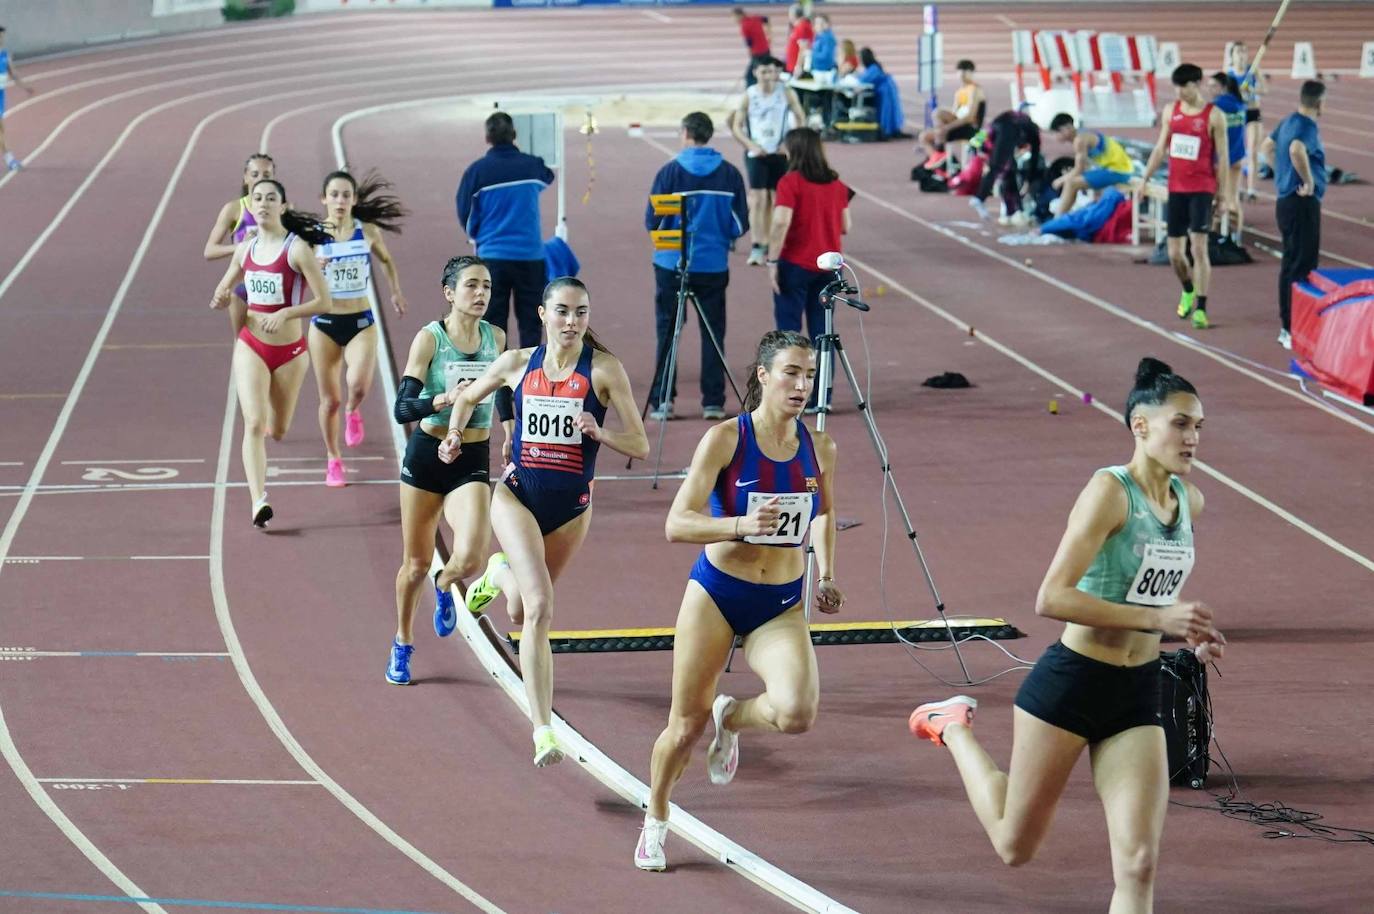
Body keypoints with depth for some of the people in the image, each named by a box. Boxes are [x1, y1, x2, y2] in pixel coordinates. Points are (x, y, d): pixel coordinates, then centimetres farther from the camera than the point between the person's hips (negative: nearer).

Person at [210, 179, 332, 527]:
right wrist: (221, 299, -4)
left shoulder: (297, 249, -11)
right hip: (251, 346, 2)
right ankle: (259, 500, -24)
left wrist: (286, 313, -25)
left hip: (289, 349, -2)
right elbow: (224, 289, 20)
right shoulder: (246, 249, 3)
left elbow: (324, 302, -12)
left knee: (278, 430, 13)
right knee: (254, 423, -16)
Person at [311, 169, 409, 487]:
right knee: (330, 400, 5)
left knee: (358, 385, -24)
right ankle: (333, 461, 25)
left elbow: (386, 260, 19)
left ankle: (353, 413, 12)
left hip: (361, 322, 0)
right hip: (325, 323, 0)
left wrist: (396, 292, 15)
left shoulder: (369, 231, -1)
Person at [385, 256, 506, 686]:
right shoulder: (429, 338, -11)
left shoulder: (496, 338, 1)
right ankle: (402, 645, 34)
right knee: (417, 563, 9)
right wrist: (445, 399, -36)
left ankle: (444, 587, 20)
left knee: (469, 559, -18)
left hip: (473, 461, 2)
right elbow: (403, 407, -19)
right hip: (427, 455, -2)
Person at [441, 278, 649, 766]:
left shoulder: (604, 369, -8)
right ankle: (542, 730, -18)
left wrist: (598, 432, -27)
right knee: (539, 607, -22)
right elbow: (468, 397, 18)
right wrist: (454, 434, -1)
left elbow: (639, 446, -9)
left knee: (522, 615, 20)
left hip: (571, 506, 1)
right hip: (517, 497, -1)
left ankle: (501, 574, 58)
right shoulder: (517, 363, -2)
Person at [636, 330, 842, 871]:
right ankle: (655, 822, 34)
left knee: (796, 713, -23)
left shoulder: (819, 447, -1)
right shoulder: (726, 438, -13)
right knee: (686, 725, 5)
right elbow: (677, 524, -17)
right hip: (716, 596, -2)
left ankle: (730, 719, 12)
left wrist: (826, 574, 8)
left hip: (782, 606, 2)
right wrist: (743, 525, -31)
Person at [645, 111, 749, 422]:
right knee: (713, 333, 8)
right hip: (714, 265, 1)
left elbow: (652, 221, -5)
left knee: (667, 331, 7)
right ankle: (713, 402, 7)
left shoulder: (670, 172, -7)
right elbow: (740, 224, 2)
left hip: (672, 265, -1)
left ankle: (662, 400, 3)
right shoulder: (730, 174, -1)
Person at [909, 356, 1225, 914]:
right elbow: (1052, 598, -26)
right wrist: (1156, 619, -29)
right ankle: (954, 727, 37)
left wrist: (1189, 629, 6)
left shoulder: (1190, 502, 5)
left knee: (1139, 865, -6)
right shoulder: (1110, 491, -18)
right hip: (1070, 684, -6)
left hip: (1138, 694, 6)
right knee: (1016, 845, 12)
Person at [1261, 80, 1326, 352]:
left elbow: (1268, 146, 28)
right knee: (1302, 267, -7)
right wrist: (1309, 181, -26)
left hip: (1285, 200, 10)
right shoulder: (1307, 126, -18)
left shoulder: (1288, 122, 11)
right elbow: (1297, 149, -38)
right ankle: (1295, 331, -7)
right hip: (1302, 204, -10)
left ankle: (1287, 328, 24)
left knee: (1290, 264, 16)